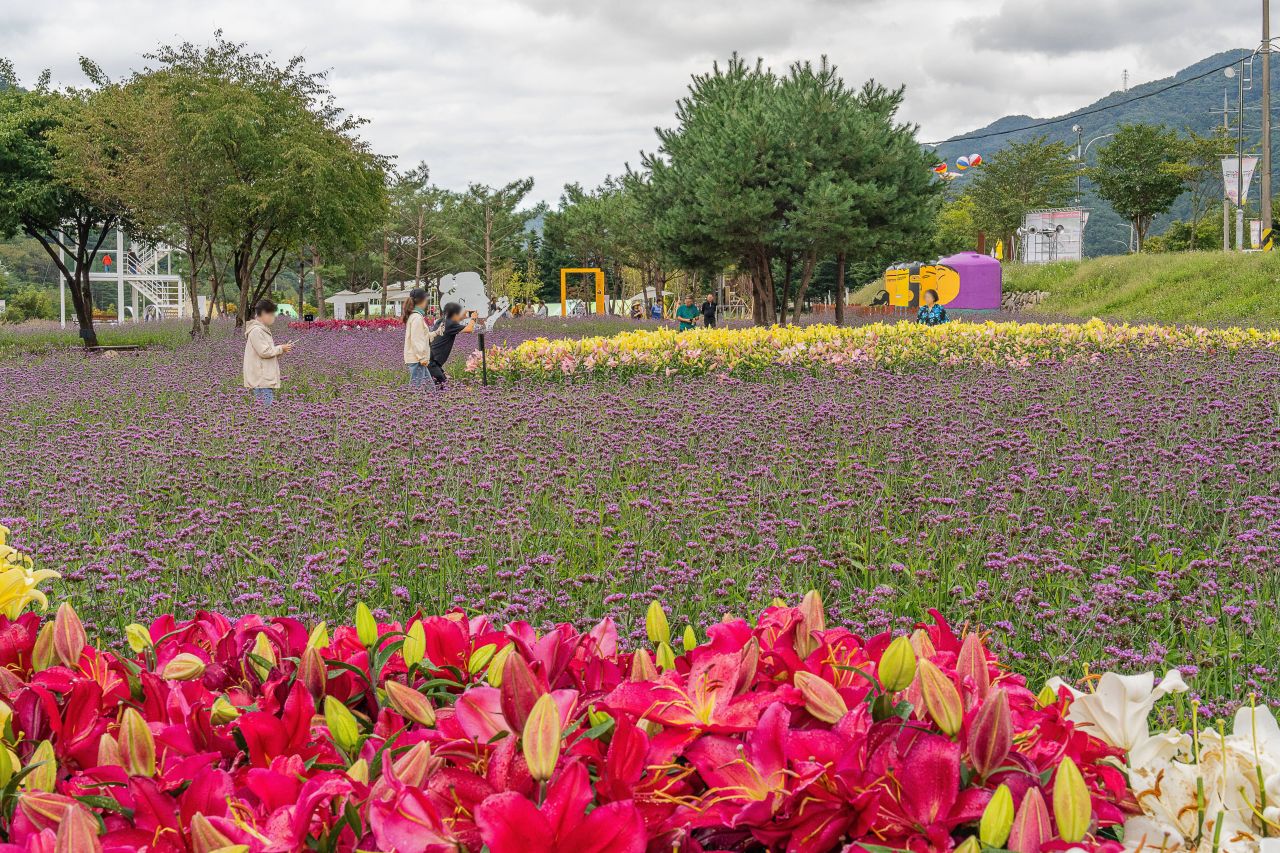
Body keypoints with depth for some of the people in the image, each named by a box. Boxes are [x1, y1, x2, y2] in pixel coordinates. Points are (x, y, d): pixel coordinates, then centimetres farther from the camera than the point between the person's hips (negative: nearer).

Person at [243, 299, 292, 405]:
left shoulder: (263, 329, 19)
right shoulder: (256, 330, -13)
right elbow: (264, 352, -19)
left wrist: (281, 349, 8)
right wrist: (280, 349, -7)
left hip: (267, 377, 10)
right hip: (261, 379, -10)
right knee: (265, 408, -12)